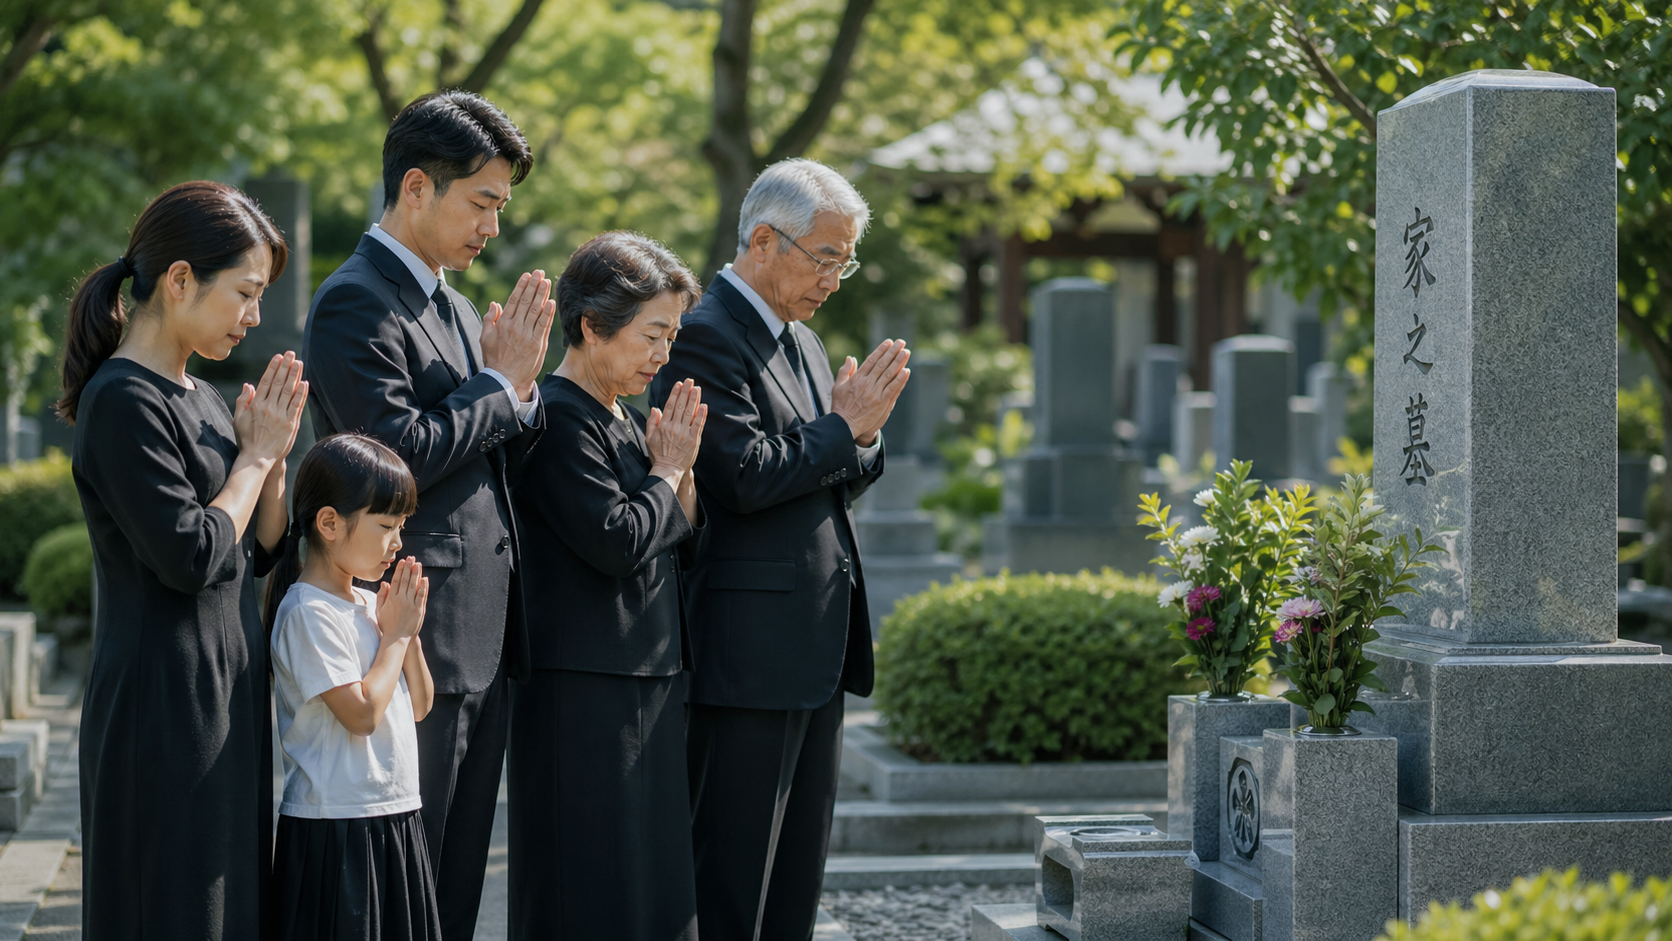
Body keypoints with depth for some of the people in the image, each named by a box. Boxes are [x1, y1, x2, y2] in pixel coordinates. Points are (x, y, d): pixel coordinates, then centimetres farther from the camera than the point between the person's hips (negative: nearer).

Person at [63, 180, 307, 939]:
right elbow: (191, 556, -21)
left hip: (227, 695, 9)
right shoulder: (123, 400, -14)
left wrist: (272, 456, 0)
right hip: (164, 704, -9)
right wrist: (256, 457, -7)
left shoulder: (199, 398, 13)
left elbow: (259, 552, 16)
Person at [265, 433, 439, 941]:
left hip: (394, 818, 8)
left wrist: (410, 632, 1)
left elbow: (418, 706, 15)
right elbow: (362, 712, -21)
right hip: (335, 827, -8)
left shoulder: (370, 604, 11)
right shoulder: (308, 613, -15)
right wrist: (395, 636, -9)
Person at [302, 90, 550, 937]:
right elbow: (402, 452, -22)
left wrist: (519, 381, 1)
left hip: (483, 643, 9)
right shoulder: (356, 304, -11)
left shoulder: (453, 306, 18)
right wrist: (501, 383, -10)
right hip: (414, 642, -9)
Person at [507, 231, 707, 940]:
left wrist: (681, 470, 0)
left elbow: (684, 548, 17)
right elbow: (617, 541, -21)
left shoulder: (627, 422, 16)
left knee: (650, 883, 10)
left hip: (648, 682, 9)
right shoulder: (558, 418, -12)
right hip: (583, 688, -9)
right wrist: (666, 472, -5)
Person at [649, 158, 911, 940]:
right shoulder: (703, 336, -12)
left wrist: (861, 433, 0)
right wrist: (842, 428, -9)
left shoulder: (804, 342, 18)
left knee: (797, 875, 13)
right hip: (749, 651, -9)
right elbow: (746, 478, -21)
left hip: (818, 647, 9)